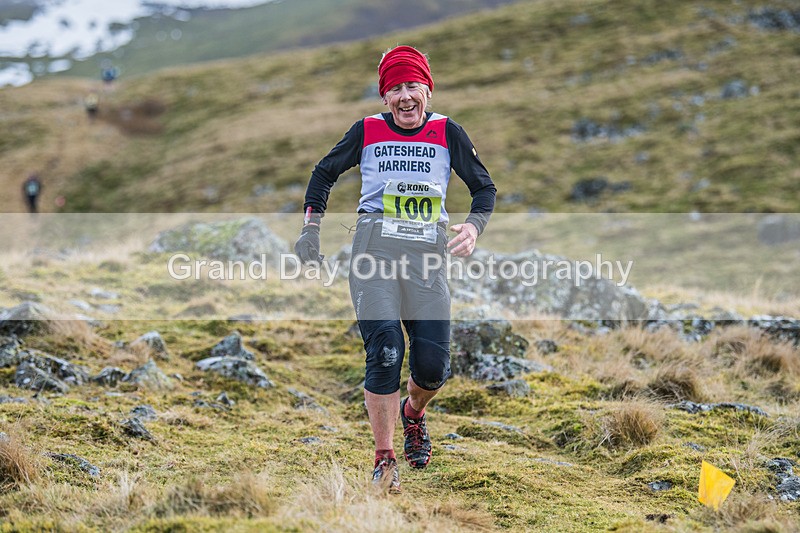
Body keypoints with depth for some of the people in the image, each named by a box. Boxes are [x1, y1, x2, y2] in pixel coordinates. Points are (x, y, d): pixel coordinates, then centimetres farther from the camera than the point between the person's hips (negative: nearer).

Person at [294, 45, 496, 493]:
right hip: (375, 245, -1)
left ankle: (413, 412, 32)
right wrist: (312, 229, 11)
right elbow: (324, 173, 20)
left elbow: (485, 187, 14)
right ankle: (385, 458, 0)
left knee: (433, 363, -6)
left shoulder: (447, 132, 8)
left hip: (428, 253, 1)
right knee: (385, 351, -16)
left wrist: (474, 226, -6)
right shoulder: (367, 132, 7)